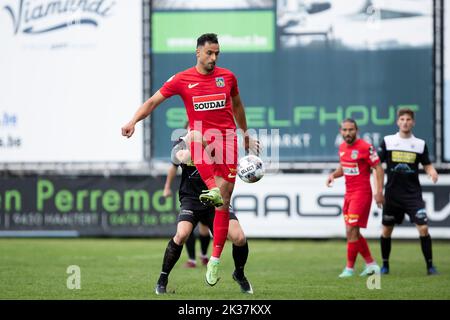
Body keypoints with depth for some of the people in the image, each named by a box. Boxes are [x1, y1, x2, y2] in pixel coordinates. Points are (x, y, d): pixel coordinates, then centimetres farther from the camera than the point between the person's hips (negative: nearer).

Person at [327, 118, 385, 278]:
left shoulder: (365, 147, -13)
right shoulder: (342, 147, 10)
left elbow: (378, 169, -12)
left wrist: (379, 191, -19)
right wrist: (333, 174, 3)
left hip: (361, 193, -8)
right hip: (349, 193, 8)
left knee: (351, 230, -11)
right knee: (353, 233, 11)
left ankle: (350, 268, -3)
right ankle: (371, 264, 21)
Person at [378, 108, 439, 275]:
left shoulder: (420, 144, 3)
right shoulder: (387, 141, 0)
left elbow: (427, 165, 8)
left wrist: (432, 172, -15)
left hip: (413, 194, -1)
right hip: (392, 194, 1)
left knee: (423, 228, -13)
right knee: (386, 230, 6)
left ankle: (430, 265, -3)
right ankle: (385, 265, 24)